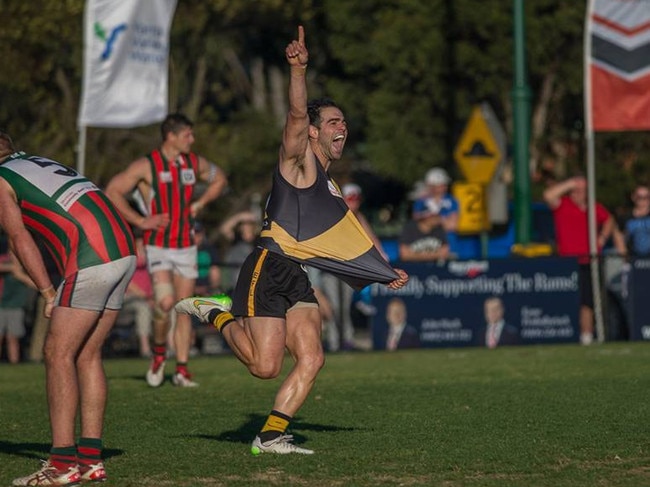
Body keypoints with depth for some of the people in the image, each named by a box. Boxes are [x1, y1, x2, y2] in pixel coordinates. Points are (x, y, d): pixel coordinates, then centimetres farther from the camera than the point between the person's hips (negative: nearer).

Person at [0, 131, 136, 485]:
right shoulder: (41, 162, 29)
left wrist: (48, 293, 1)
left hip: (92, 258, -8)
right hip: (124, 249, 8)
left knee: (58, 354, -3)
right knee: (87, 356, 13)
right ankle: (90, 458, 13)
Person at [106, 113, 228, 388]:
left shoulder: (195, 163, 6)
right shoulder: (146, 166, -9)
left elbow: (219, 179, 25)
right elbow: (112, 192, -8)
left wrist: (200, 203, 9)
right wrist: (140, 221, -13)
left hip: (186, 246, 5)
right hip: (158, 247, -5)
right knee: (165, 301, -21)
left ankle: (182, 370, 7)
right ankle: (159, 352, 4)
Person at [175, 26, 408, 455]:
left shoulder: (329, 185, 25)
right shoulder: (300, 161, -1)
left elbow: (348, 239, 39)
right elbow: (297, 114, -21)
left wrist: (386, 272, 45)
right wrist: (299, 70, -38)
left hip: (297, 276, 8)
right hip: (269, 269, -8)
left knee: (311, 360, -7)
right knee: (266, 366, -14)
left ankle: (271, 436, -3)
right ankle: (218, 312, 10)